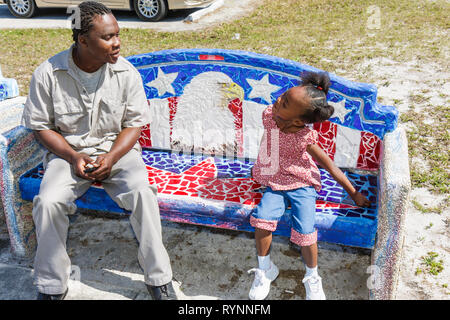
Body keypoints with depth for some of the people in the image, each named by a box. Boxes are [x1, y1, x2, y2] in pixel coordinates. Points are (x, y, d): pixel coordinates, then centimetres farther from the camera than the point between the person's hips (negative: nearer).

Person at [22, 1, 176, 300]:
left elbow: (135, 122, -1)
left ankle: (159, 278, -11)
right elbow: (41, 125, -1)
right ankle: (52, 286, -3)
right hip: (69, 151, 0)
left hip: (117, 149, 0)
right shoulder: (48, 74, -9)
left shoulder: (126, 73, -6)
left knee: (143, 193, -28)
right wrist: (73, 156, -15)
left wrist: (111, 157, -17)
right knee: (48, 202, -26)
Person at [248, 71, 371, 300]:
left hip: (302, 185, -4)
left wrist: (354, 193, -7)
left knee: (305, 231, -19)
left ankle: (312, 278, 11)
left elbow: (329, 165, -14)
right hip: (274, 184, 4)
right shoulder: (268, 115, -12)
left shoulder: (304, 138, -24)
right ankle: (265, 270, 5)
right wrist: (260, 165, 25)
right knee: (262, 219, -20)